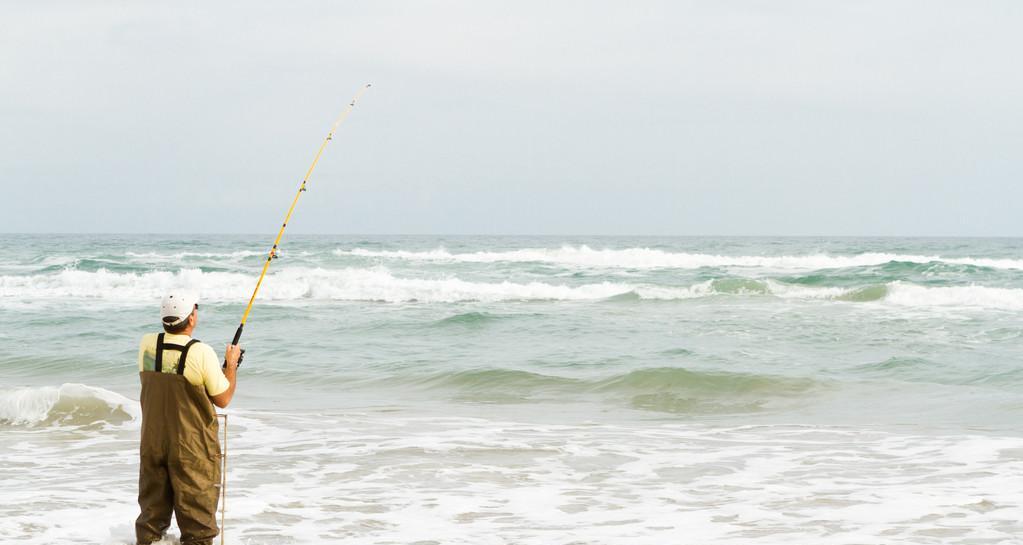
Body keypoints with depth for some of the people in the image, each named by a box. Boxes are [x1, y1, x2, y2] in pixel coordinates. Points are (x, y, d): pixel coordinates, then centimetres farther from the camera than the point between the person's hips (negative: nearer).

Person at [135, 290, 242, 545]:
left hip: (153, 442, 5)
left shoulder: (147, 345, -4)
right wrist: (231, 365, 6)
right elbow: (223, 399, -9)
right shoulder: (201, 353, -19)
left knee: (152, 508, 17)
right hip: (192, 447, -5)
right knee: (197, 514, 6)